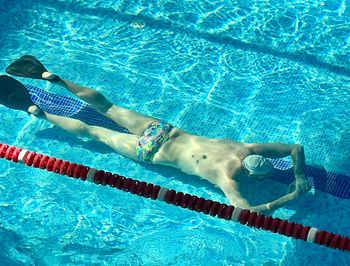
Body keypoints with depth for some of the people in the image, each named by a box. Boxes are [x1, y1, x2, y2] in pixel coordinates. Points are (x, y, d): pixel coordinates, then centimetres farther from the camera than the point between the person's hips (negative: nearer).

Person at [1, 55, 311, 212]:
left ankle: (52, 77, 27)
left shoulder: (251, 149, -8)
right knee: (91, 131, 9)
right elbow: (248, 212, -41)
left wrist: (300, 176, -11)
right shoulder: (229, 178, -26)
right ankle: (37, 112, 21)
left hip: (165, 130, 6)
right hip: (152, 150, -5)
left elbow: (297, 147, 2)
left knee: (107, 108, 18)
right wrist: (291, 197, -32)